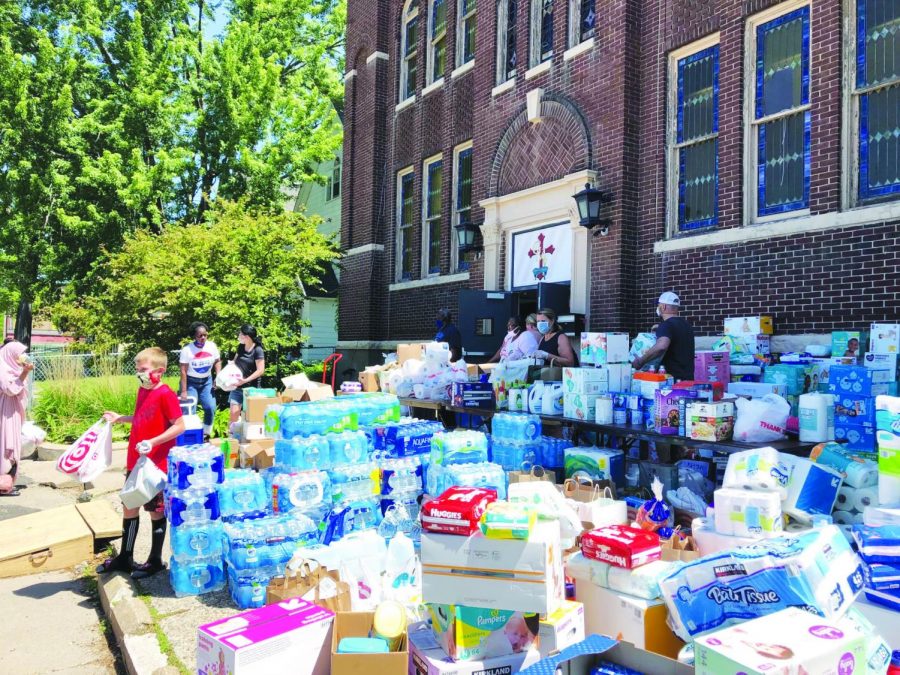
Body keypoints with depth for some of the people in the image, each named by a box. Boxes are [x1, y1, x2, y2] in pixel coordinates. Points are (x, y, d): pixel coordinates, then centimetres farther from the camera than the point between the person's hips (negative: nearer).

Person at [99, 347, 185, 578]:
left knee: (156, 511, 5)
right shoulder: (142, 391, 9)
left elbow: (179, 426, -21)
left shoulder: (165, 394, -17)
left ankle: (156, 560, 21)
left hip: (156, 464, -8)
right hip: (135, 462, 8)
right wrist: (120, 418, 15)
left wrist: (152, 442, -26)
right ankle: (124, 558, 31)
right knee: (129, 506, 16)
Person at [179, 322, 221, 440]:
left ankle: (206, 435, 9)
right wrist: (184, 391, -16)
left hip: (206, 381, 3)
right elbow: (183, 371, -14)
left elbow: (217, 361, 8)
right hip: (191, 382, -3)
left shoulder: (212, 346, -6)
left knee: (211, 407, -7)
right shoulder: (187, 349, -16)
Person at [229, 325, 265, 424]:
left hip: (251, 388, -5)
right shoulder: (240, 347, 7)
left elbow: (260, 370, -17)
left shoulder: (258, 350, -12)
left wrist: (246, 380, -25)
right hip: (237, 387, 5)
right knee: (234, 413, -3)